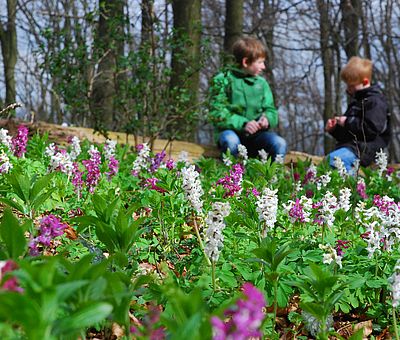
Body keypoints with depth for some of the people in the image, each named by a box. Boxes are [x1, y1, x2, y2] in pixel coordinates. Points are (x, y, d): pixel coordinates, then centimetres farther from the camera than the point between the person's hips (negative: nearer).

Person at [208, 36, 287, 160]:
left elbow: (270, 110, 15)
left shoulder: (261, 83, 13)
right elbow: (217, 113, -9)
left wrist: (267, 119, -11)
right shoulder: (223, 80, -1)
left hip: (257, 134, 4)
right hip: (231, 131, -4)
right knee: (230, 141, -39)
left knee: (279, 143, -25)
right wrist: (242, 124, -23)